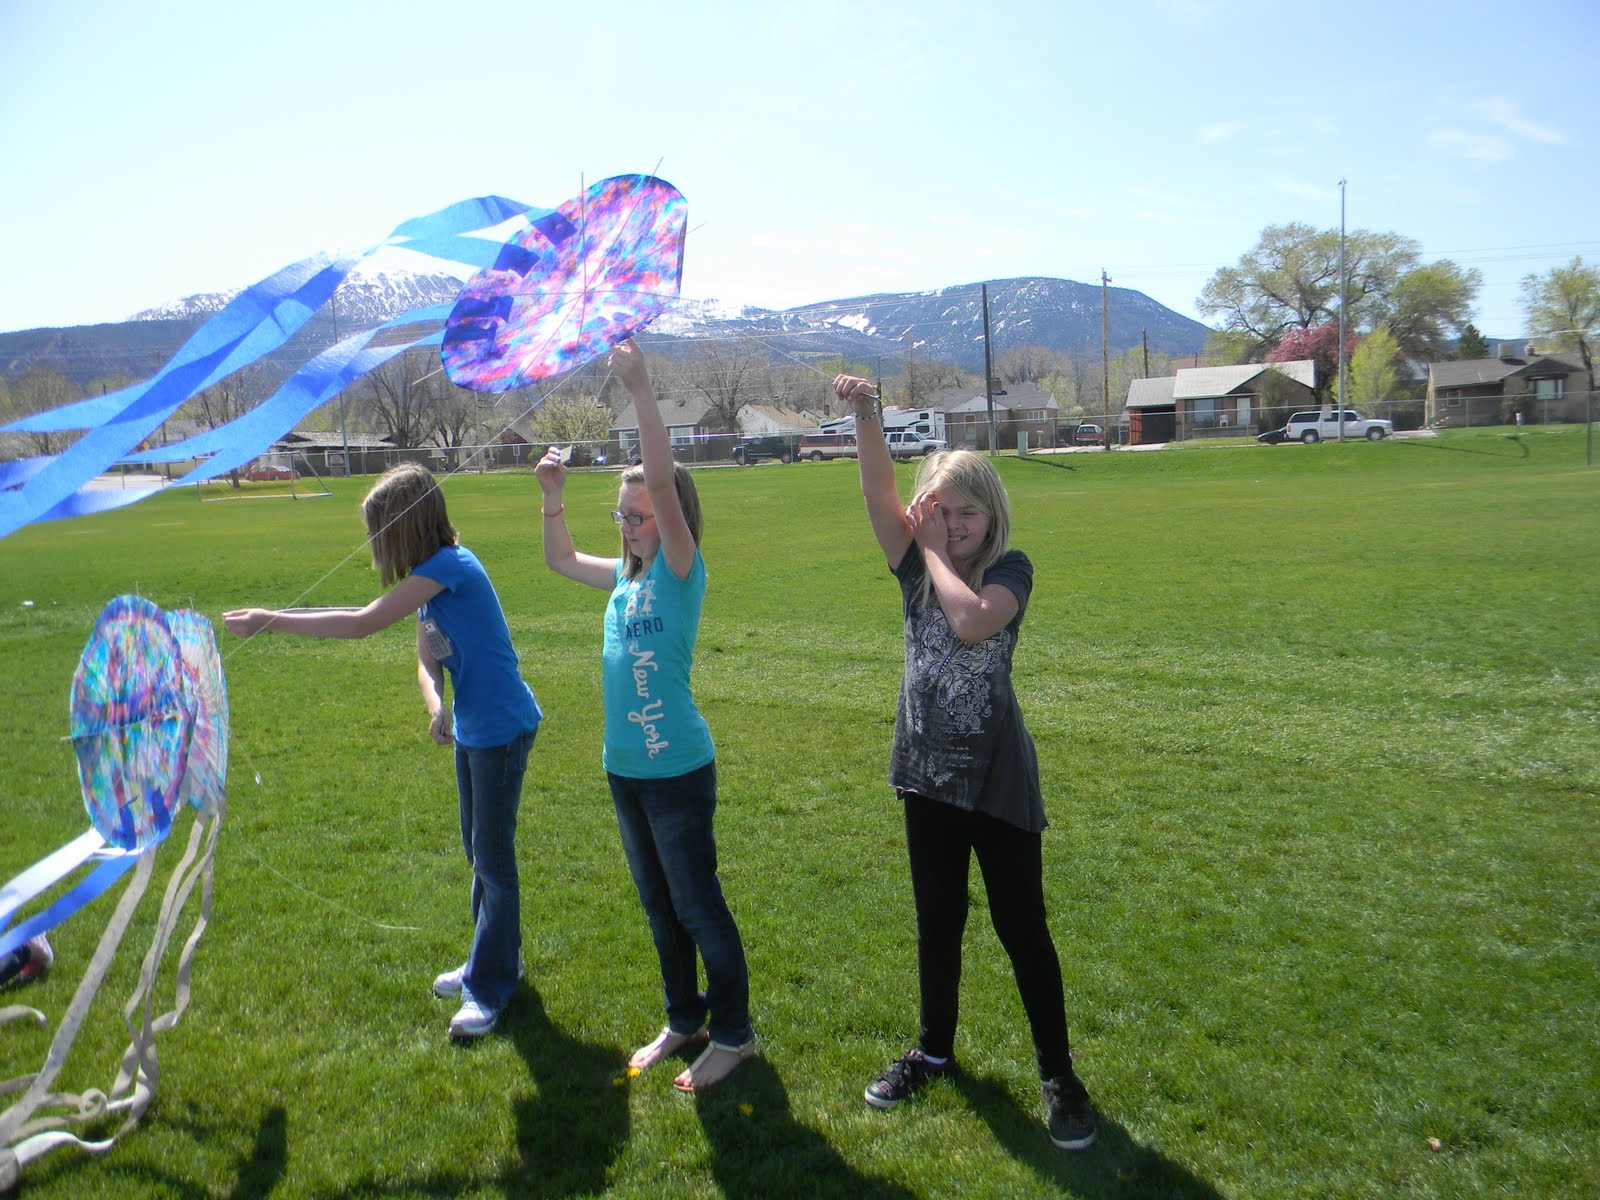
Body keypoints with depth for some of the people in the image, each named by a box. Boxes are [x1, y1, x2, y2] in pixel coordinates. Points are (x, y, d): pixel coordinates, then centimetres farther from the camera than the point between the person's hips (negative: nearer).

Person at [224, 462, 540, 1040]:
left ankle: (490, 987, 14)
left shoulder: (449, 566, -21)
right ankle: (493, 963, 36)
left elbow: (362, 623, -23)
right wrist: (437, 707, -16)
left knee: (493, 857, 1)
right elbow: (427, 660, 6)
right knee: (478, 852, 19)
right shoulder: (430, 576, 7)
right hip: (471, 727, 10)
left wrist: (269, 621, -16)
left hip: (502, 727, -10)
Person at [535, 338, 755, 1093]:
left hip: (677, 769, -8)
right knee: (658, 905, 19)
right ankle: (684, 1020, 36)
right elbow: (561, 560, 25)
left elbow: (664, 482, -27)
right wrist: (552, 495, 12)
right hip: (624, 768, 8)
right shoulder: (625, 577, 7)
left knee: (698, 905, 4)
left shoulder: (681, 573, -13)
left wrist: (640, 386, -29)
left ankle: (734, 1034, 21)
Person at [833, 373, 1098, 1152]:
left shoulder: (1010, 570, -10)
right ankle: (934, 1050, 37)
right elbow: (879, 493, -14)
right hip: (928, 774, 5)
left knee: (1021, 927, 5)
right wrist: (865, 415, -27)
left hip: (998, 780, -4)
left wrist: (938, 554, -18)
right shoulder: (915, 566, 1)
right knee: (936, 922, 19)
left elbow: (973, 620, -32)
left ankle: (1058, 1074, 22)